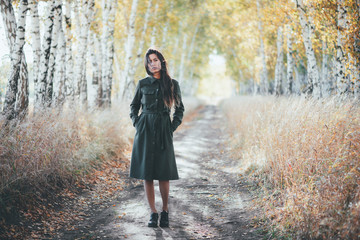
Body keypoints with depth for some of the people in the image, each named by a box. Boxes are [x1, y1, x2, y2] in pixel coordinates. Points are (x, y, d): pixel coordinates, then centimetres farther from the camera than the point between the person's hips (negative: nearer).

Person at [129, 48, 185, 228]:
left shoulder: (172, 84, 2)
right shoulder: (143, 84, 4)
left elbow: (180, 109, 12)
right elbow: (134, 106, 17)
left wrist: (173, 127, 3)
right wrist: (136, 123, 4)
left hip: (163, 131, -1)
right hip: (145, 130, 1)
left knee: (164, 173, -2)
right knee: (146, 173, 1)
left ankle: (165, 211, 16)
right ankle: (153, 213, 9)